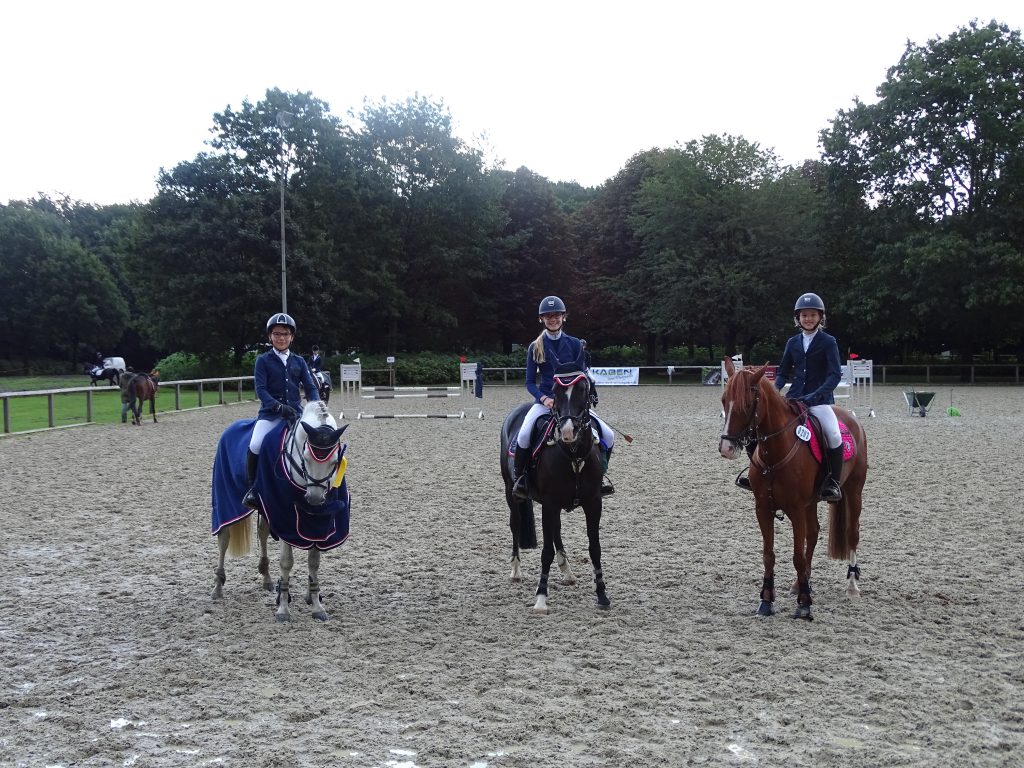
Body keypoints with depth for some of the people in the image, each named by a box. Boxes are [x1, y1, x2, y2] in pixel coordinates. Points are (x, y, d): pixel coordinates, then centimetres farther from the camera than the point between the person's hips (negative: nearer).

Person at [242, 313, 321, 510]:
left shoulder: (299, 362, 14)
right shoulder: (263, 361, 5)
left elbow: (310, 387, 8)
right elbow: (261, 389, -6)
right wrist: (279, 406, -22)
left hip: (295, 411, 3)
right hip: (270, 412, -2)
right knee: (255, 446, -28)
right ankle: (251, 489, -10)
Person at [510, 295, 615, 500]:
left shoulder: (575, 344, 5)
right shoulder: (535, 347, 3)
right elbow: (530, 382, 3)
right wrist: (544, 398, -15)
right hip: (544, 400, -1)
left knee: (608, 436, -12)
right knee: (524, 435, -30)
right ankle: (519, 477, -6)